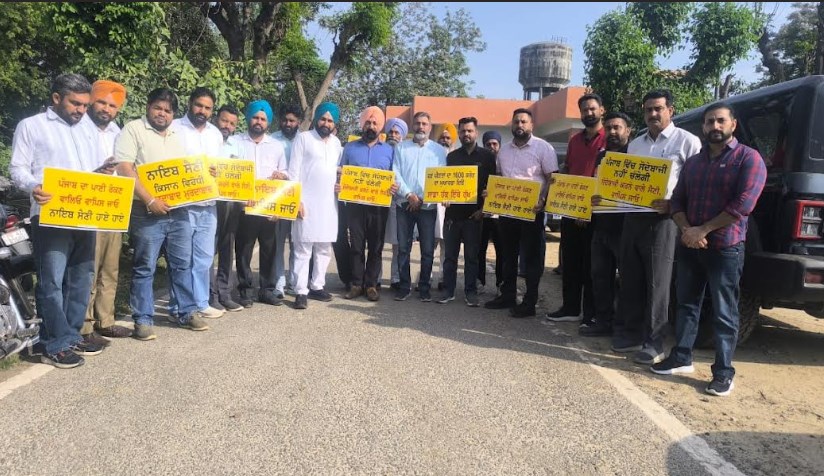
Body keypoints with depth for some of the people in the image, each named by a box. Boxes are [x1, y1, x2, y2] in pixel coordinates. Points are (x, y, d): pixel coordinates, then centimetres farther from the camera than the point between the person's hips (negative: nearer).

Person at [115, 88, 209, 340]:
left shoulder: (178, 135, 17)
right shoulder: (133, 129, -3)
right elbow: (124, 169, -13)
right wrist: (150, 200, -19)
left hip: (178, 210, 6)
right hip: (147, 212, -6)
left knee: (182, 264, 11)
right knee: (144, 268, 1)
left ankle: (187, 312, 22)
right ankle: (143, 320, 10)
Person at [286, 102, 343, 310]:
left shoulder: (336, 143, 14)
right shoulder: (303, 138, -1)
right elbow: (293, 171, -6)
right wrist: (297, 200, -13)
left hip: (329, 203, 6)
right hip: (307, 202, -5)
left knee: (324, 249, 9)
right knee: (303, 249, -5)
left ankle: (317, 286, 20)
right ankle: (301, 292, -1)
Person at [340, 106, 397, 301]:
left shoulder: (389, 150, 9)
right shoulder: (350, 148, 9)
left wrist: (395, 187, -13)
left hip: (379, 206, 0)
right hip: (355, 205, 0)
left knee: (375, 247, 4)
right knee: (357, 245, 4)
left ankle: (371, 285, 12)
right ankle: (356, 284, 11)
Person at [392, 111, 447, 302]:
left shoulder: (439, 150, 7)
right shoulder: (401, 147, 9)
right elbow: (396, 174, 1)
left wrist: (423, 200, -8)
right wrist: (409, 195, -12)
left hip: (428, 206, -1)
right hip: (405, 204, 1)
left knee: (428, 249, 1)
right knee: (403, 248, 3)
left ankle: (424, 287, 12)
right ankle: (404, 286, 12)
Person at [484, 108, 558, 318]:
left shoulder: (543, 147, -5)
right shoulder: (504, 150, 13)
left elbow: (552, 179, -8)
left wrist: (542, 200, -22)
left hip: (531, 211, -6)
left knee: (532, 257, 0)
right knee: (508, 255, 14)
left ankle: (529, 302, 7)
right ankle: (507, 296, 25)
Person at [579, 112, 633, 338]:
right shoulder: (600, 156, 18)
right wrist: (590, 199, 3)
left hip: (624, 227, -7)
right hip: (600, 226, 8)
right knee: (600, 276, 11)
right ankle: (603, 321, 20)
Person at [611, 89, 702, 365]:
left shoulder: (687, 142, -1)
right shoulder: (635, 144, 19)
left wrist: (672, 204, -20)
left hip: (663, 219, -6)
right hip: (633, 217, 6)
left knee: (657, 284, -3)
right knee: (630, 280, 10)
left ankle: (653, 343, 4)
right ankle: (630, 333, 21)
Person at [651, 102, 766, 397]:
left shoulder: (749, 158, -4)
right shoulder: (693, 162, 14)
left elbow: (743, 204, -15)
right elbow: (677, 201, 10)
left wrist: (702, 231, -16)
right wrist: (686, 230, -10)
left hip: (725, 248, -5)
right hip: (689, 246, 6)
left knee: (724, 314, 1)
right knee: (686, 304, 12)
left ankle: (723, 373, 9)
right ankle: (681, 358, 24)